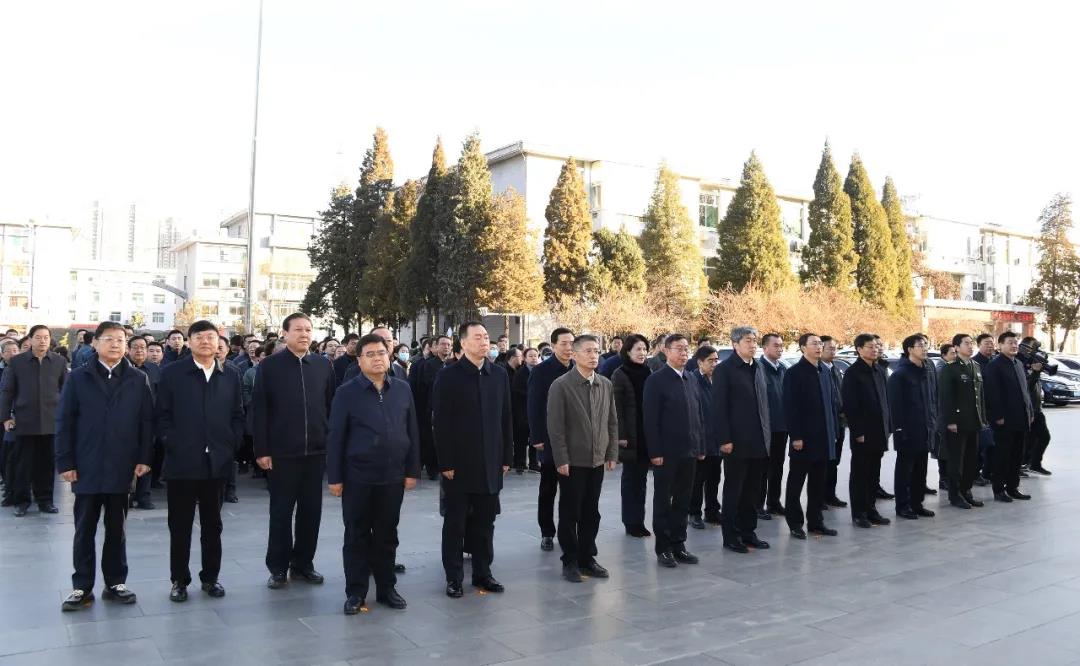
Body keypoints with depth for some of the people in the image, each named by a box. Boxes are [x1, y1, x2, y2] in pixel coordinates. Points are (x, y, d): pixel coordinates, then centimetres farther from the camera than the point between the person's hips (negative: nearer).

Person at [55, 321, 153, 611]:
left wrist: (144, 458, -6)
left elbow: (147, 421, 1)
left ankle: (116, 583, 20)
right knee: (84, 530, 7)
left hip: (122, 468, 0)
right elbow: (65, 421, 0)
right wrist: (65, 462, -6)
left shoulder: (138, 380, 4)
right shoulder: (78, 378, 3)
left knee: (116, 529, 10)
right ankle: (82, 587, 16)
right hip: (86, 468, 0)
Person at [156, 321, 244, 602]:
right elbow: (162, 415, -1)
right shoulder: (172, 373, 0)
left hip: (218, 462, 2)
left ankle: (210, 577, 23)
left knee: (212, 524, 11)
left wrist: (231, 446, -1)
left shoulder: (231, 374, 7)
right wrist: (174, 446, -9)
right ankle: (179, 580, 19)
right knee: (180, 525, 7)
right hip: (182, 461, -2)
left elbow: (238, 415, 8)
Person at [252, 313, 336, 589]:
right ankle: (278, 567, 19)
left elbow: (333, 406, 8)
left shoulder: (324, 365, 5)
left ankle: (303, 563, 23)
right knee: (281, 511, 7)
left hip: (316, 451, 3)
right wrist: (261, 450, -8)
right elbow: (259, 410, -4)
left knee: (311, 511, 10)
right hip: (281, 452, -3)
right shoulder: (269, 366, -3)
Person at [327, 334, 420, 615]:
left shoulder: (403, 389, 4)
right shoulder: (347, 392, -5)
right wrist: (335, 477, -7)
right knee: (357, 536, 8)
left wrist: (412, 470, 4)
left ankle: (386, 588, 25)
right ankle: (355, 592, 20)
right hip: (358, 477, -2)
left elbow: (412, 432, 7)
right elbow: (335, 437, -4)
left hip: (393, 477, 3)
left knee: (387, 535, 13)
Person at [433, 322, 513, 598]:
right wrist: (445, 463, -12)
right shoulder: (449, 376, -7)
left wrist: (507, 456, 5)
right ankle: (454, 576, 18)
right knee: (455, 522, 8)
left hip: (490, 463, 4)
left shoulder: (499, 374, 5)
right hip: (459, 463, -3)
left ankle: (483, 572, 24)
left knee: (485, 522, 12)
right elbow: (440, 422, -9)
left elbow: (505, 418, 8)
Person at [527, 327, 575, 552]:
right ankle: (547, 533, 19)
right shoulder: (541, 371, -5)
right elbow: (534, 407, -7)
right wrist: (537, 438, -12)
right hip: (550, 439, -2)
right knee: (548, 489, 9)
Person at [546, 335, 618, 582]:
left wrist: (612, 454, 5)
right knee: (570, 514, 5)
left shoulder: (606, 384, 7)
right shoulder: (561, 385, -9)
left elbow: (612, 422, 11)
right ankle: (570, 561, 16)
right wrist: (561, 460, -14)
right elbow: (555, 427, -11)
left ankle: (587, 558, 23)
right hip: (572, 462, -5)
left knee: (591, 513, 12)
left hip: (597, 460, 5)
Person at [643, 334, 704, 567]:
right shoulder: (656, 380, -8)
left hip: (688, 451, 6)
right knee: (663, 501, 5)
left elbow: (697, 415, 14)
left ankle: (678, 544, 21)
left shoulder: (690, 380, 11)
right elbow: (650, 419, -12)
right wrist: (655, 452, -16)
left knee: (683, 502, 11)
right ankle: (663, 548, 14)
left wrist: (700, 447, 9)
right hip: (666, 452, -6)